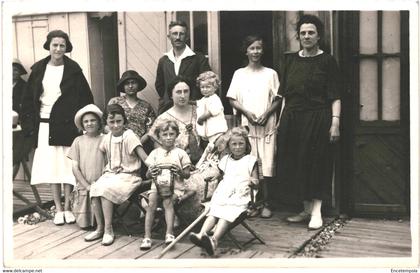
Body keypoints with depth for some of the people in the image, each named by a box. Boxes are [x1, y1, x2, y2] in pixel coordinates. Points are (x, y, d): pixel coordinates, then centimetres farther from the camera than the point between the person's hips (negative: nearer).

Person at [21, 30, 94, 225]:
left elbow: (85, 98, -2)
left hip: (66, 124, -3)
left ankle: (67, 207, 11)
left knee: (67, 166, 0)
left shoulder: (73, 70, -1)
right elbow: (29, 99, 9)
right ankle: (58, 209, 15)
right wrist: (29, 124, 2)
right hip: (45, 125, 3)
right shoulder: (38, 69, 6)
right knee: (51, 167, 6)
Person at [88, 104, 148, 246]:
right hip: (110, 174, 6)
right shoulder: (107, 138, 10)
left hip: (128, 175, -6)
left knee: (105, 189, -29)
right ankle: (100, 229, -9)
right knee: (95, 189, -21)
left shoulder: (129, 136, -10)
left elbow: (143, 156, -18)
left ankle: (108, 230, -18)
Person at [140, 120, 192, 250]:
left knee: (168, 202, -32)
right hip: (157, 185, 2)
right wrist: (151, 171, -10)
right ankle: (147, 237, -26)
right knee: (151, 203, -26)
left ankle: (169, 233, -34)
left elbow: (187, 175, 8)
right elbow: (147, 175, 14)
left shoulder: (180, 153, 8)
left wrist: (180, 171, -14)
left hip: (175, 187, -2)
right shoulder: (155, 153, 15)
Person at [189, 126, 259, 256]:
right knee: (213, 212, -23)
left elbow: (256, 182, 6)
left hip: (240, 196, -4)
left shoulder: (250, 160, 10)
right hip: (223, 193, 4)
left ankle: (214, 240, -48)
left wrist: (252, 182, -15)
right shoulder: (225, 160, 23)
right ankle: (201, 234, -43)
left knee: (227, 214, -28)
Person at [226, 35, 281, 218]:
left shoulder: (270, 74, 7)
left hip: (267, 125, -1)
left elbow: (278, 99, 5)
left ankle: (265, 204, 2)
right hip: (247, 125, 1)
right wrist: (247, 112, -8)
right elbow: (232, 99, 6)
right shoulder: (239, 74, 9)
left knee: (267, 166, -5)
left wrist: (267, 114, -10)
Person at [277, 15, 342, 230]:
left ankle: (316, 211, 4)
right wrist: (281, 119, 10)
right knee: (296, 164, 8)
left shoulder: (327, 61, -2)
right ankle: (306, 209, 21)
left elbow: (335, 96, -7)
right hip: (292, 119, 5)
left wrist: (335, 121, -15)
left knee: (316, 164, -3)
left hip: (317, 119, -5)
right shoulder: (291, 60, 11)